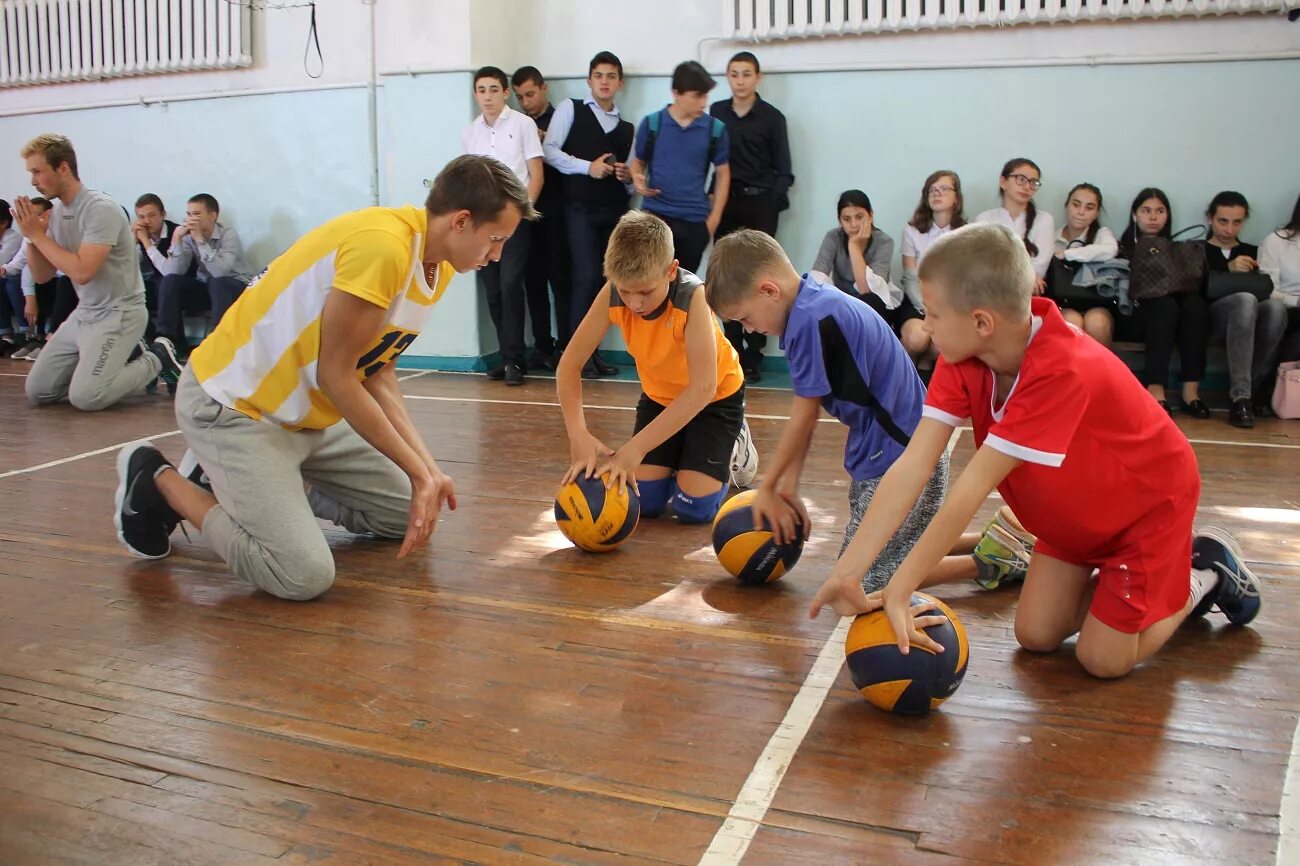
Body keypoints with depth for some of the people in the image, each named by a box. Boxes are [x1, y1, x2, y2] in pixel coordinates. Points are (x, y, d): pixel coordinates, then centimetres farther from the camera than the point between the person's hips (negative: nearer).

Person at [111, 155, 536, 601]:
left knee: (408, 515, 12)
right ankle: (160, 481, 2)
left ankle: (261, 486, 19)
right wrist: (420, 470, -16)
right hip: (230, 405, -9)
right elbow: (336, 376, -23)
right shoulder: (381, 245, -28)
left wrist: (427, 468, -5)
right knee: (303, 576, -20)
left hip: (309, 414, 10)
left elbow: (378, 376, 4)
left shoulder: (437, 264, 1)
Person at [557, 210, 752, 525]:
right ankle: (677, 455, 24)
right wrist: (578, 435, -38)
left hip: (716, 396, -3)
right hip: (659, 395, 4)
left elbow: (702, 389, -39)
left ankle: (734, 443, 16)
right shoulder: (611, 296, -26)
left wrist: (635, 449, -44)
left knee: (694, 507, -12)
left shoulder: (693, 297, -36)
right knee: (644, 502, -7)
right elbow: (569, 365, -21)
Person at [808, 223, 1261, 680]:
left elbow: (970, 492, -43)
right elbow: (912, 466, -27)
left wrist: (898, 592, -41)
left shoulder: (1062, 372, -41)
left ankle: (1204, 571, 20)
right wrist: (847, 571, -34)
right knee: (1035, 636, 4)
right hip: (1079, 505, 6)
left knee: (1104, 659, -2)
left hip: (1148, 500, -6)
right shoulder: (963, 356, -21)